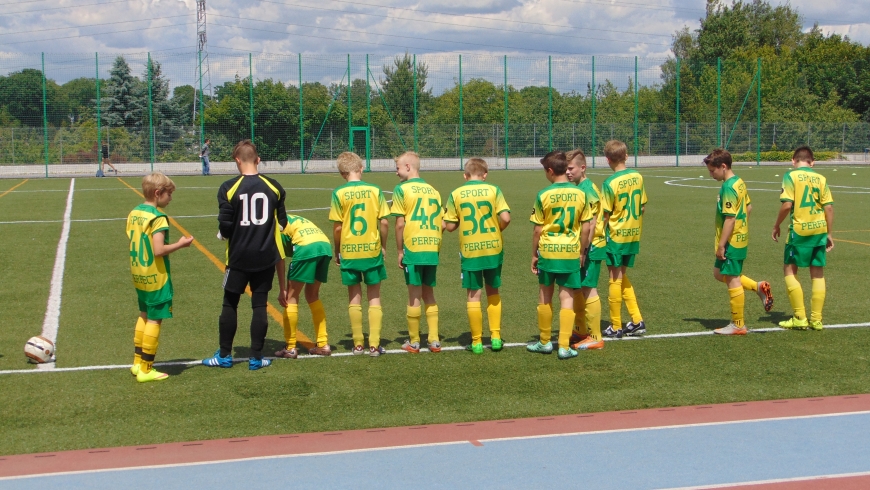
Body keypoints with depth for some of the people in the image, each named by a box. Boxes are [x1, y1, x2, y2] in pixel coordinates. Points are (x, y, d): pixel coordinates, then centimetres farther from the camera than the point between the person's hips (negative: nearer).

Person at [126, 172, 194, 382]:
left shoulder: (133, 213, 5)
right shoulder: (158, 218, -19)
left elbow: (134, 243, 10)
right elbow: (158, 250, -25)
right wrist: (180, 244, -13)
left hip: (139, 275, 8)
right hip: (156, 277, -8)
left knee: (144, 315, 21)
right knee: (155, 320, 1)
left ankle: (138, 362, 27)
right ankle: (145, 370, 6)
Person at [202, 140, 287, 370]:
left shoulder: (229, 188, -10)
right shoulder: (274, 187, -2)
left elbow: (224, 225, -11)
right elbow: (282, 223, 4)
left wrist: (224, 235, 10)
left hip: (239, 256, -2)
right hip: (266, 256, 2)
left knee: (230, 304, 11)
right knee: (259, 305, 7)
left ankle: (224, 355, 18)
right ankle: (256, 358, 10)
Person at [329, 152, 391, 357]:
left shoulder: (339, 193, -7)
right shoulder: (375, 190, -4)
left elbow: (337, 227, -7)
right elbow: (384, 222, -4)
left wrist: (337, 251, 6)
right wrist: (383, 246, 10)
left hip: (349, 251, 0)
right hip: (372, 249, 0)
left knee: (355, 297, 11)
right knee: (374, 297, 9)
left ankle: (358, 344, 15)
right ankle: (374, 345, 6)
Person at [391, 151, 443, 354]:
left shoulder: (402, 189, -5)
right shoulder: (433, 190, 11)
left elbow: (400, 224, -9)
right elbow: (440, 223, 9)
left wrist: (400, 251, -1)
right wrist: (436, 248, 16)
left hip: (413, 248, -5)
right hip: (432, 250, 5)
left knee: (414, 295, 2)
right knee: (429, 294, 14)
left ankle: (414, 342, 10)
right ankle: (434, 340, 12)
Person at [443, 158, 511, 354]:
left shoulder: (456, 194, -3)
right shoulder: (493, 190, -4)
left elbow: (450, 226, -3)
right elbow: (505, 218, -12)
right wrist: (495, 230, 8)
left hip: (469, 251, -1)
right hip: (493, 248, 1)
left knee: (473, 295, 6)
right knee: (493, 292, 17)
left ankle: (477, 342, 9)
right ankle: (495, 336, 16)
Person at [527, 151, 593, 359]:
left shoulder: (544, 195, -10)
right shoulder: (580, 194, -3)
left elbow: (538, 229, -5)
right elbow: (586, 228, 0)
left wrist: (534, 254, 6)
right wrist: (581, 252, 12)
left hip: (547, 251, -1)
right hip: (571, 252, 1)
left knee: (545, 297, 13)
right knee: (567, 298, 5)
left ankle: (545, 342, 24)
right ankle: (564, 346, 1)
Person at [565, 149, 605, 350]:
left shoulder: (588, 189, -16)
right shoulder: (577, 188, 11)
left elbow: (591, 224, -20)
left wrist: (584, 251, -21)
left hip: (590, 247, -9)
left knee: (588, 289, -4)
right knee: (577, 288, 16)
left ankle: (595, 338, 3)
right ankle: (581, 331, 29)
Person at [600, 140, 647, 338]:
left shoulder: (610, 183, -17)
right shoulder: (638, 177, 1)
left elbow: (605, 216, -15)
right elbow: (642, 207, 8)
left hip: (616, 235, -6)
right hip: (634, 235, 6)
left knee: (615, 279, 3)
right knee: (622, 277, 18)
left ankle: (615, 327, 10)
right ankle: (637, 321, 14)